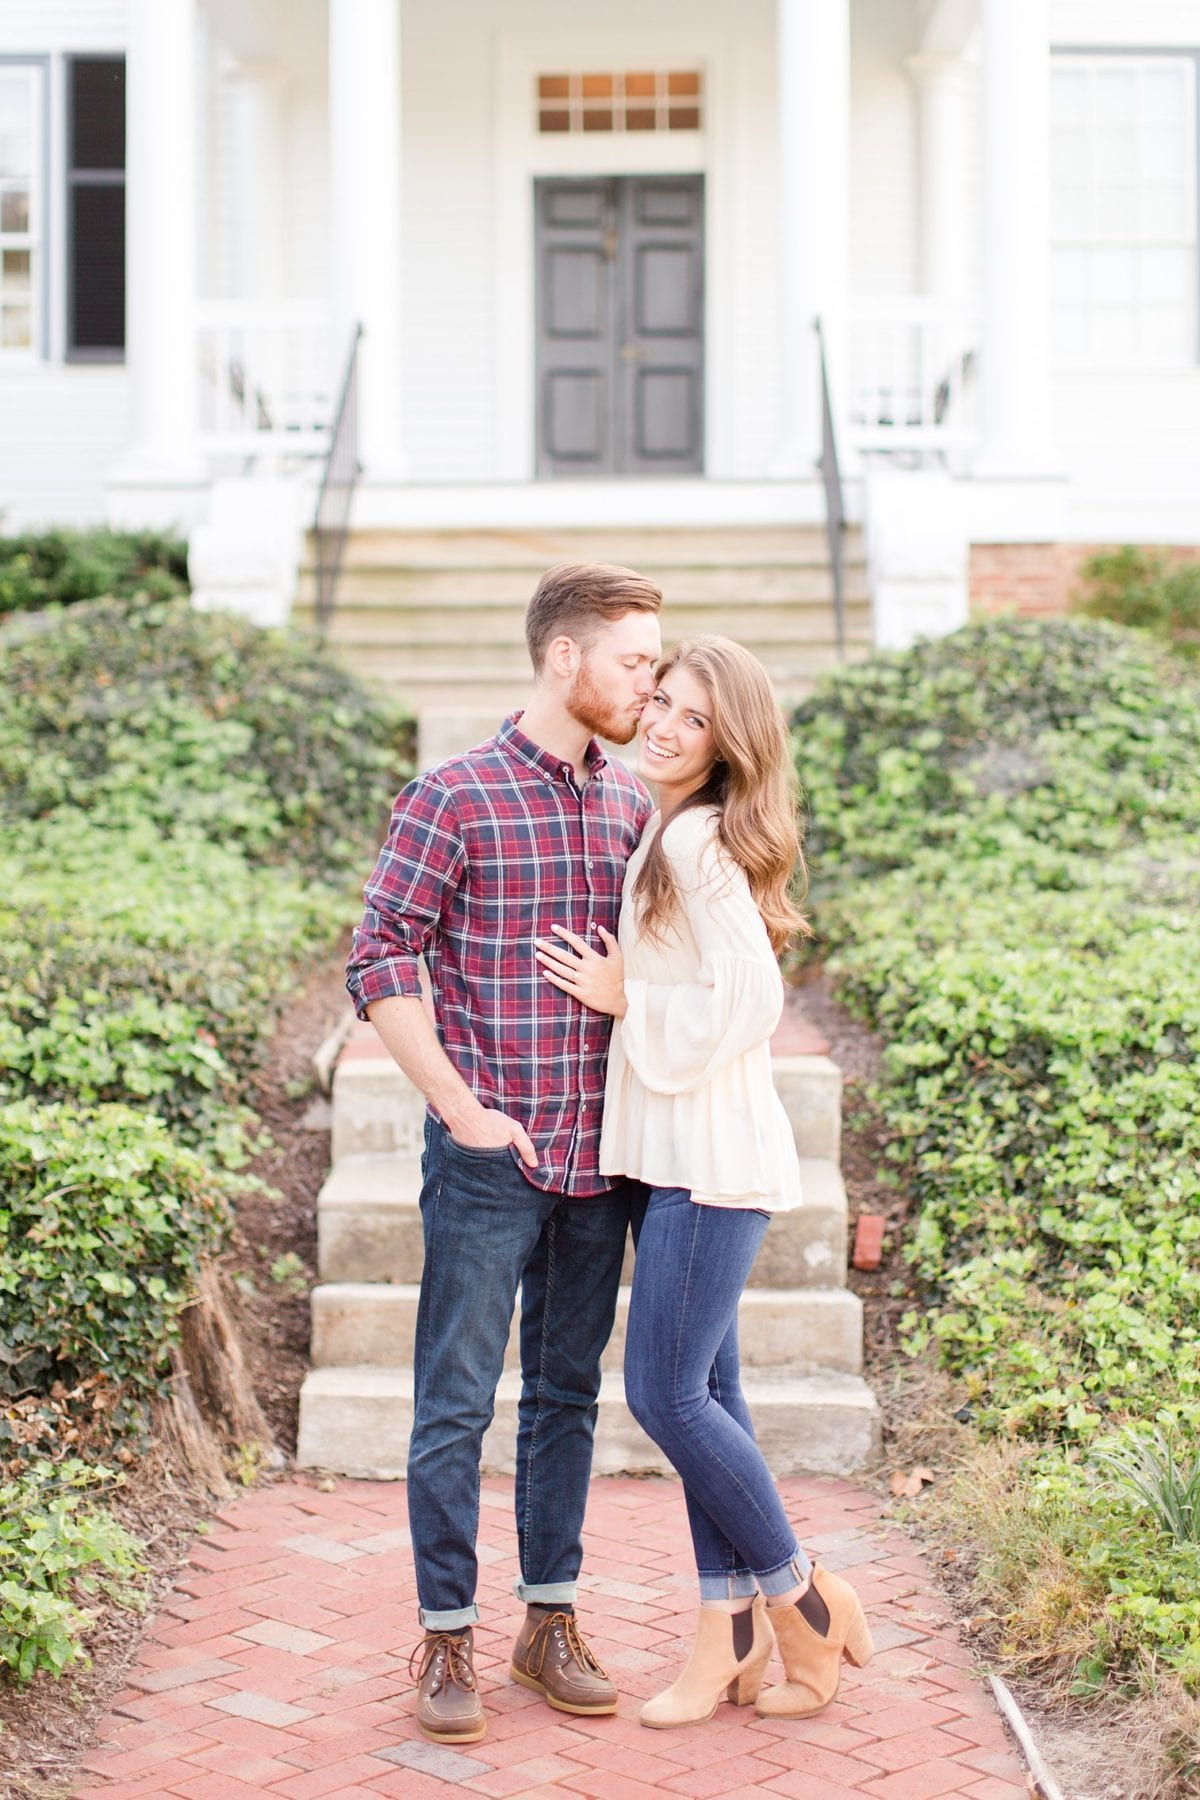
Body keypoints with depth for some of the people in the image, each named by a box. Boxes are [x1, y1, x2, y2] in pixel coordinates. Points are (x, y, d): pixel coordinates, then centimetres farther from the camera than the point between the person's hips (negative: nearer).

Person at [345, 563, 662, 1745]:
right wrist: (462, 1107, -12)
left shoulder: (633, 807, 8)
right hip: (488, 1157, -5)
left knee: (567, 1394, 13)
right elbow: (379, 960, -9)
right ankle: (447, 1639, 14)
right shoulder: (454, 798, -8)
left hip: (598, 1159, 5)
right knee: (456, 1402, 3)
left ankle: (550, 1622, 25)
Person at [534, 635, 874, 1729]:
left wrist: (623, 997, -11)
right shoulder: (669, 836, 15)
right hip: (680, 1148, 10)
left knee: (666, 1391, -6)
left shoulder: (698, 840, -14)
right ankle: (730, 1640, 18)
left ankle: (806, 1598, 10)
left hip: (711, 1151, -10)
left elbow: (747, 999, -21)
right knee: (704, 1390, 11)